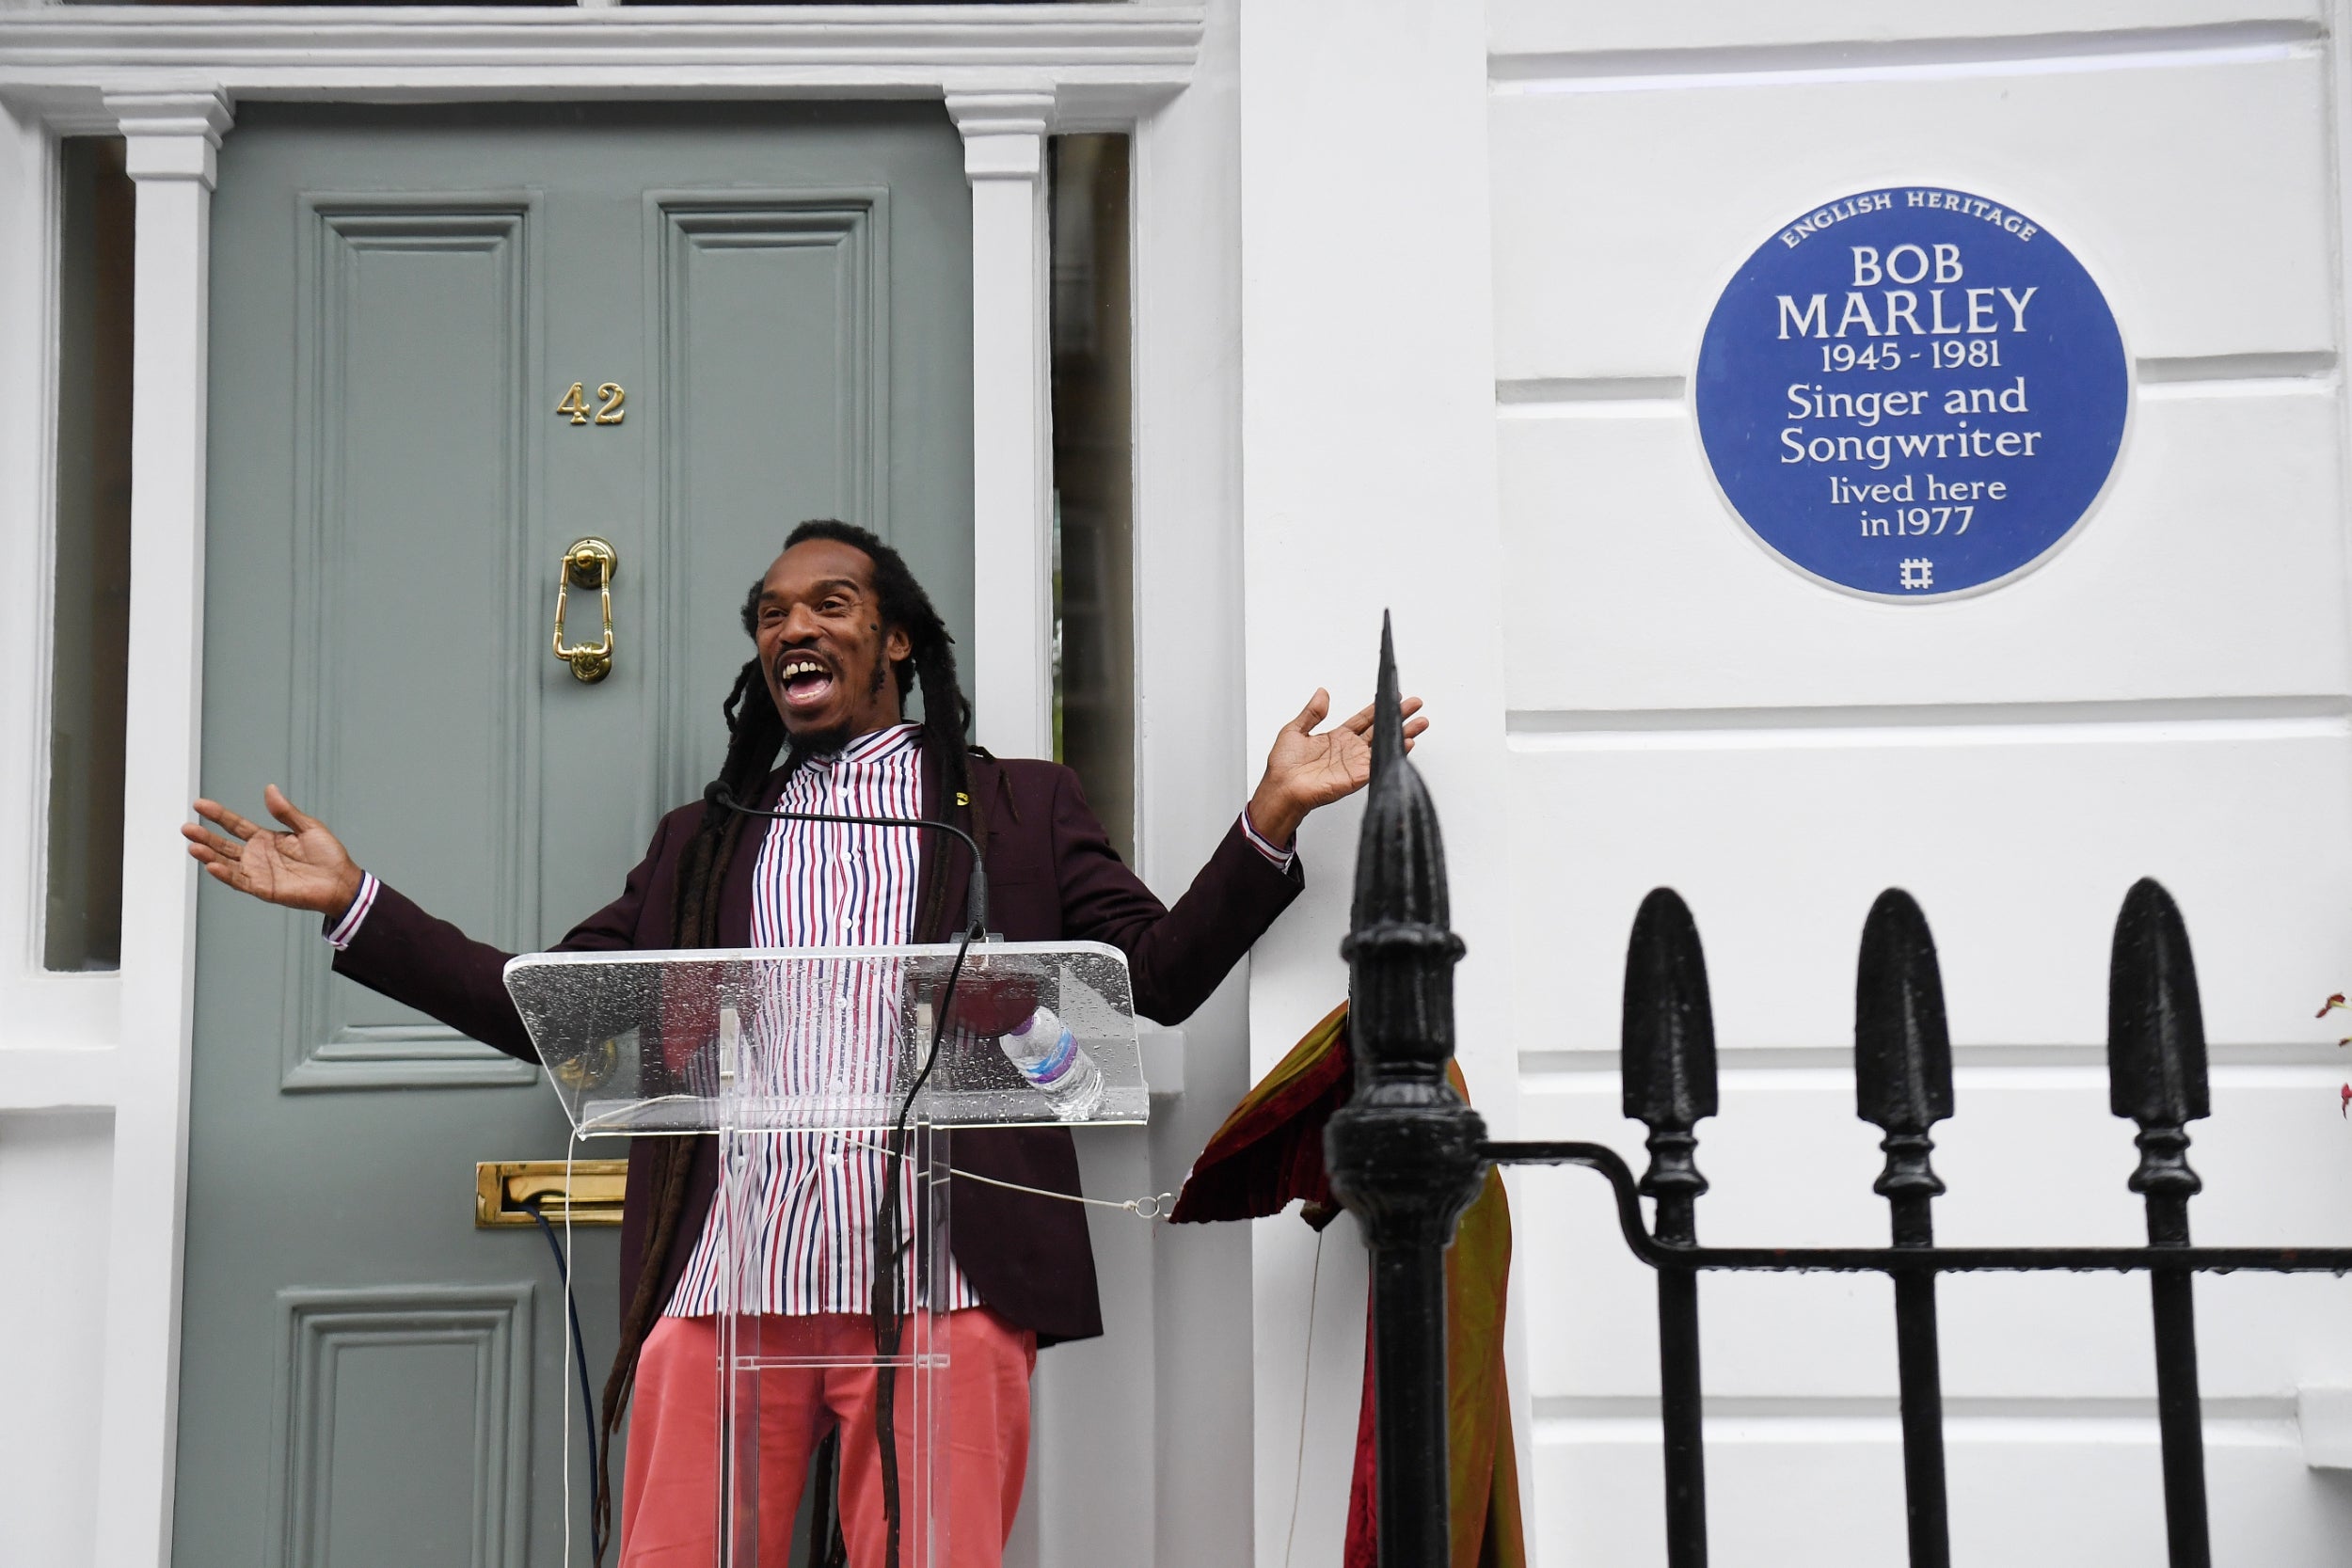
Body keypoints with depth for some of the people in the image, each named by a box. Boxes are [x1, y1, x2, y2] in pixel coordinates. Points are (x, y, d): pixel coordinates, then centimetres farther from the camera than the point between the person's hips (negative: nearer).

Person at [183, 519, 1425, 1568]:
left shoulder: (1019, 807, 18)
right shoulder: (702, 841, 25)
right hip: (724, 1286, 3)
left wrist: (1270, 818, -5)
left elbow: (1158, 973, 9)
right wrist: (354, 903, 16)